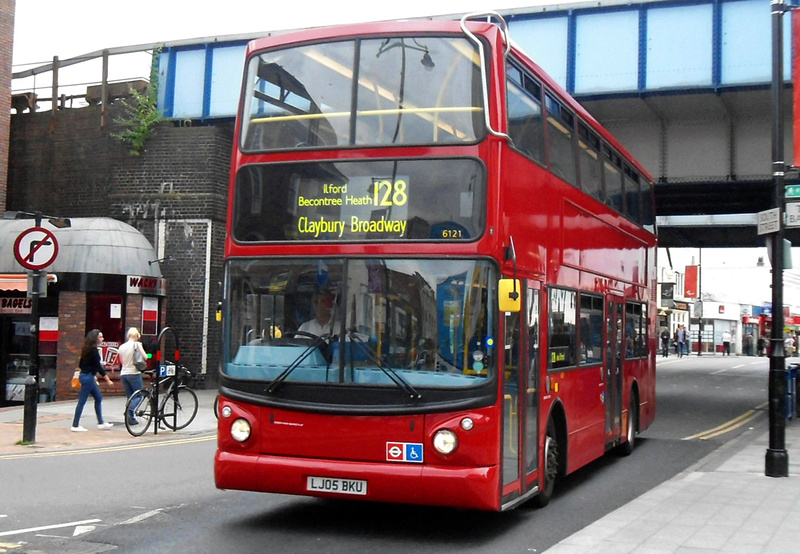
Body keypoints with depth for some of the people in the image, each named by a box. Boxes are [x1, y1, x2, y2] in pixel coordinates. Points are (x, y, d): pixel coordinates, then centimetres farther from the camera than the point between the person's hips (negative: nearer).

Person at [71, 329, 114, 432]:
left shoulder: (88, 349, 12)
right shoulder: (94, 350, -16)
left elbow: (81, 364, 16)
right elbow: (98, 366, -19)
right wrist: (107, 379, -16)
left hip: (87, 376, 10)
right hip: (88, 377, -10)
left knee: (98, 398, 14)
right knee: (82, 401, -5)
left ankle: (101, 423, 18)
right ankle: (75, 426, -1)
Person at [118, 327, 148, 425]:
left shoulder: (121, 347, 12)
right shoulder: (137, 344, -6)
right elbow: (145, 357, -12)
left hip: (123, 374, 6)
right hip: (134, 373, -6)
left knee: (130, 397, 13)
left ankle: (132, 419, 9)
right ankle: (130, 411, -23)